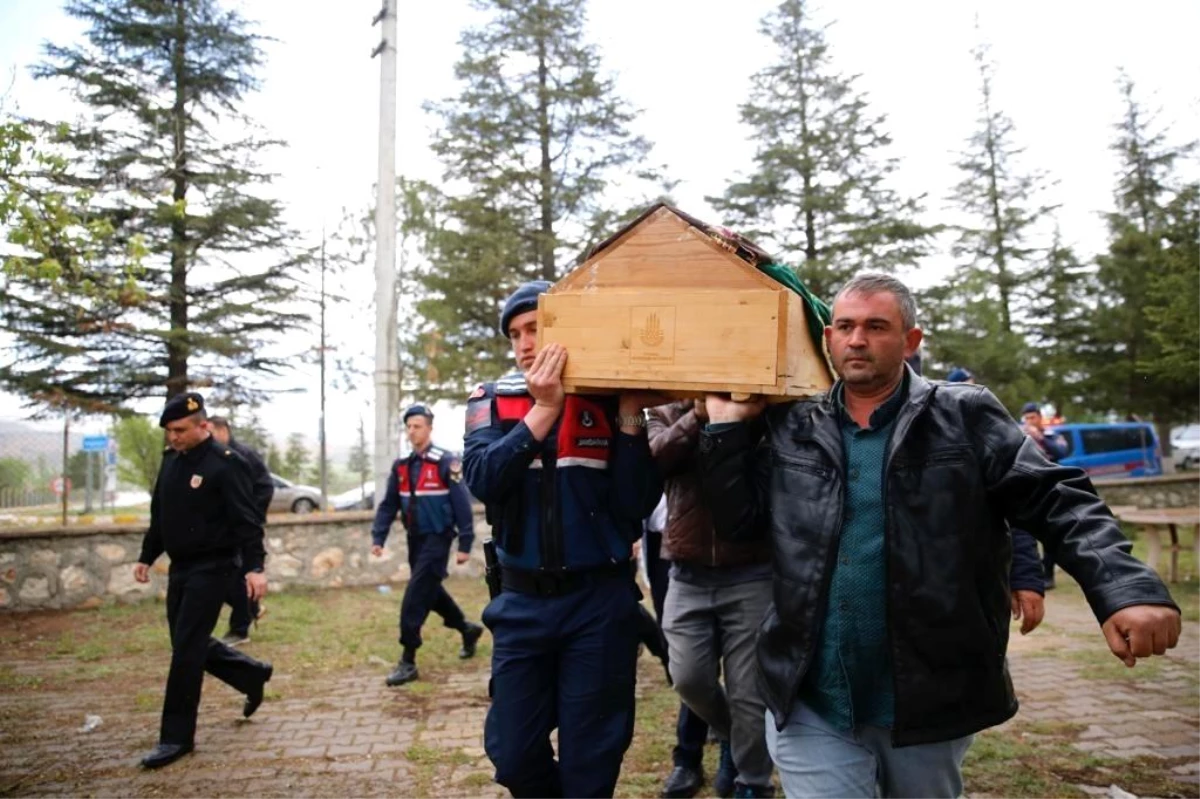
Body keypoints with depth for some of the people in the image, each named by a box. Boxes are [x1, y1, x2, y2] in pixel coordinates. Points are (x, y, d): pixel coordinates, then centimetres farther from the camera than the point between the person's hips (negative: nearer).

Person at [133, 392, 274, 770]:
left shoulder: (226, 463, -15)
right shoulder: (171, 460, 9)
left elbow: (247, 520, -18)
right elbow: (159, 515, 19)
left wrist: (254, 567, -24)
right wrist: (146, 557, 19)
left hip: (212, 568, -8)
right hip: (180, 567, 8)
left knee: (186, 650, -6)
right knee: (190, 643, 14)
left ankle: (177, 737, 6)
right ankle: (253, 674, 35)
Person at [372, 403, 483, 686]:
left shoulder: (446, 462, -13)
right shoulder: (401, 466, 6)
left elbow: (462, 505, -13)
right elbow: (388, 505, 9)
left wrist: (465, 544, -14)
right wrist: (378, 538, -2)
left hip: (437, 538, -7)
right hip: (414, 538, 7)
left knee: (415, 597, -10)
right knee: (431, 592, 19)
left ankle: (407, 662, -1)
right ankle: (468, 629, 41)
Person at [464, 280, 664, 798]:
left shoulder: (608, 400, -2)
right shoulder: (492, 400, 3)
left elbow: (636, 506, -9)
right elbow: (482, 478, -16)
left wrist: (629, 417, -17)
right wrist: (544, 408, -21)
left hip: (600, 601, -2)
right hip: (522, 602, 2)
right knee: (512, 755, 10)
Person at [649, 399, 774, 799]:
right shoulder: (668, 413, 7)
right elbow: (655, 457, -14)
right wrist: (699, 414, -22)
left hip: (751, 575, -2)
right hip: (688, 576, 2)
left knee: (748, 691, 4)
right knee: (689, 678, 4)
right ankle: (731, 736, 36)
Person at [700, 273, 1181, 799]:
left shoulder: (964, 418, -2)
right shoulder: (791, 429, 4)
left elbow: (1058, 502, -7)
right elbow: (738, 522, 5)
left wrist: (1126, 590, -22)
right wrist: (727, 427, -3)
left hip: (929, 703, 0)